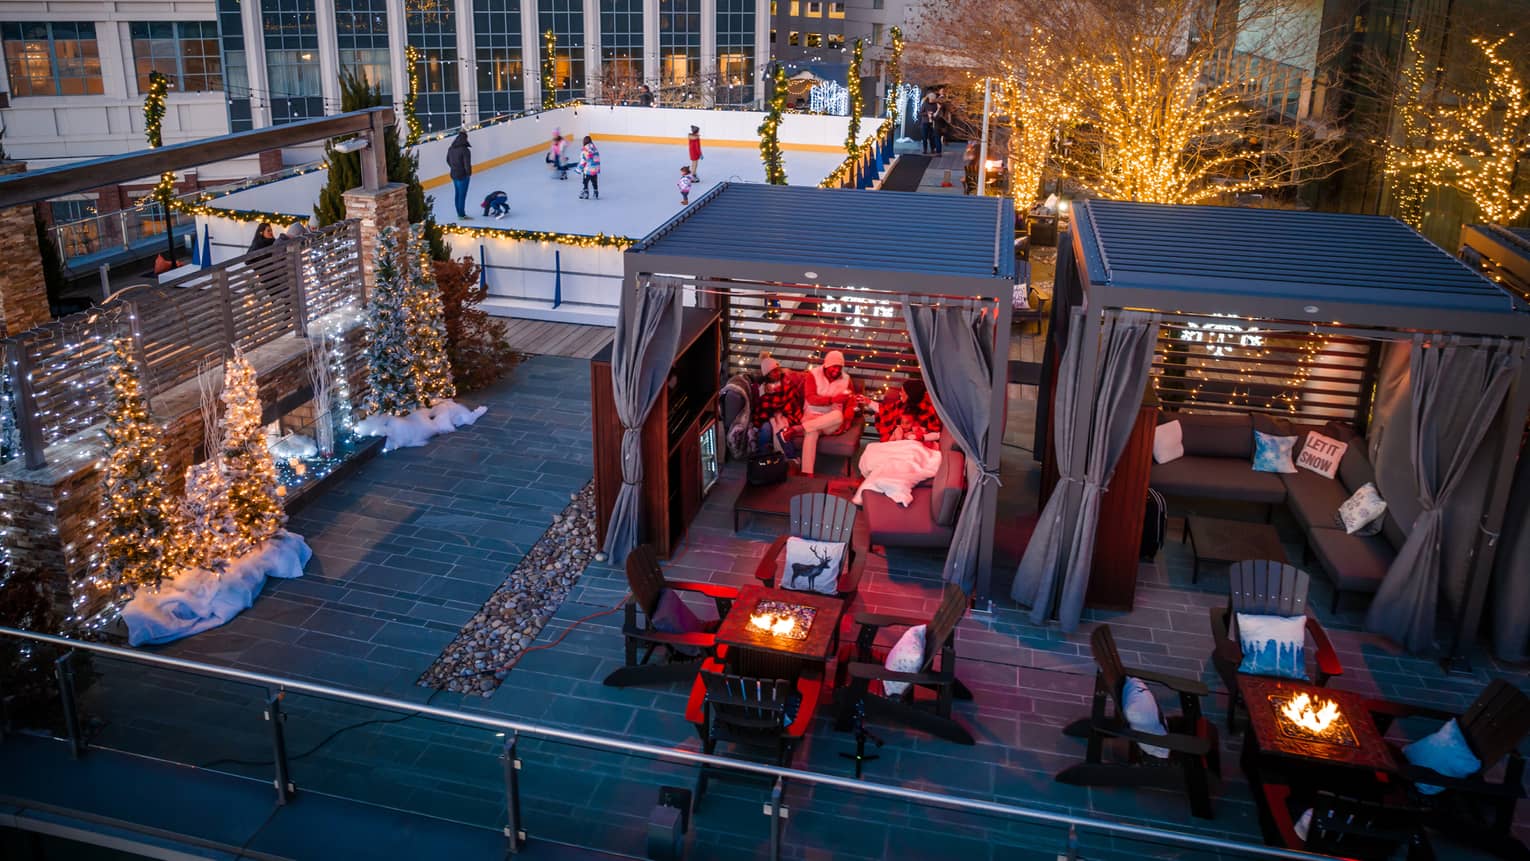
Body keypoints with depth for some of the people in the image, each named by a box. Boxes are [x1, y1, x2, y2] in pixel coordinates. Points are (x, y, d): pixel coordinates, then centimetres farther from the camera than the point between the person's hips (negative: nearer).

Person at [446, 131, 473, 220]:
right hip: (463, 176, -7)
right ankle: (461, 215, 6)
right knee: (462, 195, 1)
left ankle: (459, 213, 27)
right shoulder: (465, 150, -21)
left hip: (454, 174, 7)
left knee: (458, 194, 17)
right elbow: (467, 164, -21)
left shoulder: (451, 148, 3)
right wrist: (469, 173, -5)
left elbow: (448, 160, 13)